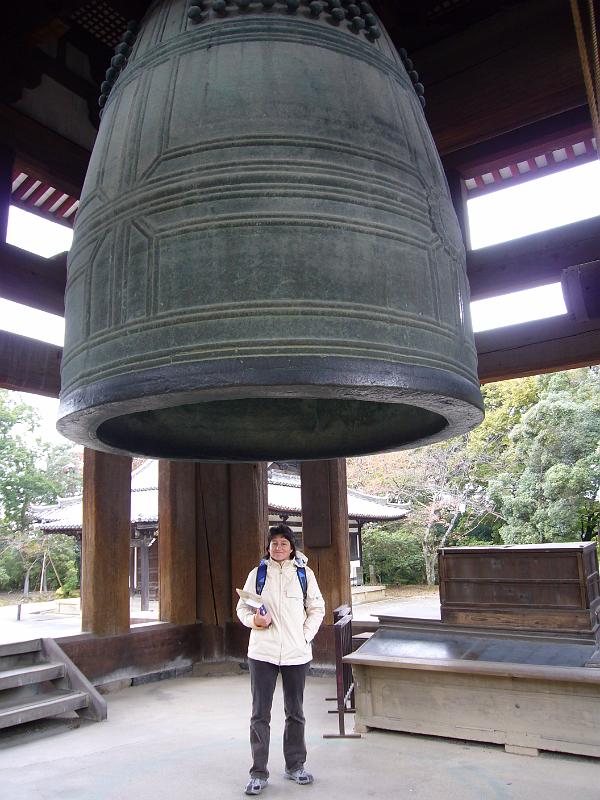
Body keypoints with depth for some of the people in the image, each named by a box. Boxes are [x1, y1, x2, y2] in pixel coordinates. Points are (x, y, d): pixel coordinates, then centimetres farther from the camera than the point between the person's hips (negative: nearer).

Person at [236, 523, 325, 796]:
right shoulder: (257, 573, 1)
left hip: (296, 653, 1)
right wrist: (254, 620, -15)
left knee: (295, 712, 15)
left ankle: (295, 766, 31)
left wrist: (306, 635, -4)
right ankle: (258, 773, 15)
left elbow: (317, 609, 7)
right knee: (260, 714, 2)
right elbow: (243, 607, 5)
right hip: (262, 652, -1)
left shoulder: (304, 574, 2)